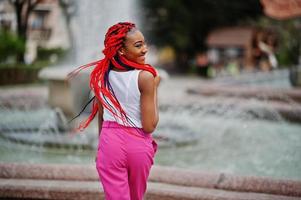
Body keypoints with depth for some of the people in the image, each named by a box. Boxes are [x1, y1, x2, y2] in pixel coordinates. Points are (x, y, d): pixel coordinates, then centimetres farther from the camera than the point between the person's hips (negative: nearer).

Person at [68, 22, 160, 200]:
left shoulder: (102, 74, -2)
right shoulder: (145, 77, -16)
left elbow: (100, 116, 7)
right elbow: (149, 126, -15)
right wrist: (154, 88, -6)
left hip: (110, 142, 2)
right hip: (139, 145, -2)